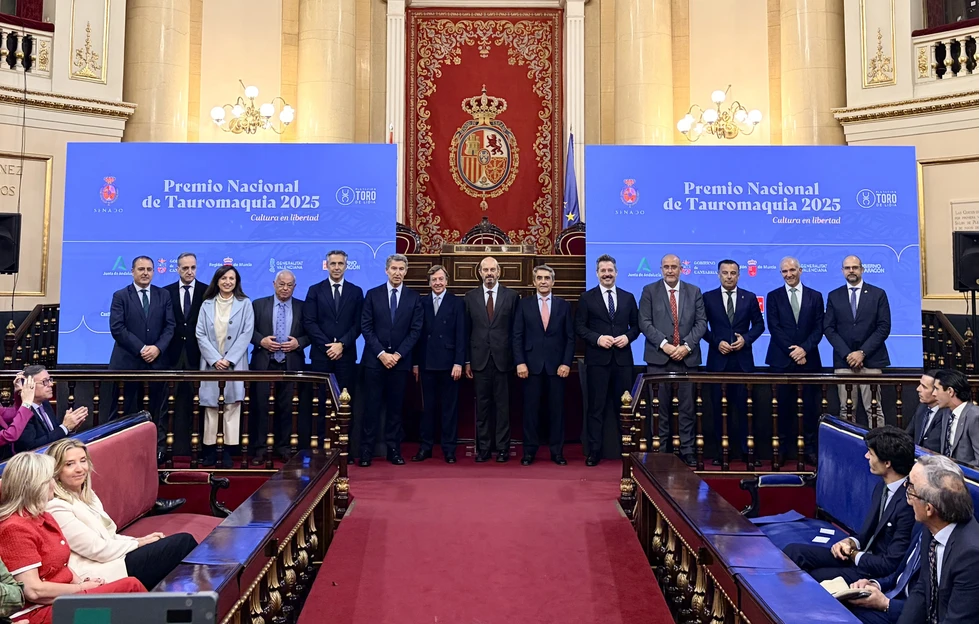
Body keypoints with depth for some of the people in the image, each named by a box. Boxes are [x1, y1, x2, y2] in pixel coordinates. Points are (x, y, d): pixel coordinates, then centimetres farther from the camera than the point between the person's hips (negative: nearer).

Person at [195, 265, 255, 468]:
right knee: (210, 407, 3)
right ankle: (210, 450, 8)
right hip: (211, 363, 2)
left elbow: (247, 333, -4)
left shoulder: (244, 304, 3)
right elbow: (200, 335, 2)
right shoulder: (207, 305, 7)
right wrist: (215, 359, -11)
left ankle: (228, 451, 2)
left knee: (232, 406, -1)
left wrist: (229, 359, -12)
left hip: (234, 363, -1)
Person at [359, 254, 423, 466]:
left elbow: (415, 331, 0)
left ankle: (393, 450, 13)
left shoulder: (414, 297, 5)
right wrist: (381, 353, -10)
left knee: (395, 407, 6)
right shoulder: (372, 295, 4)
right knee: (372, 407, 1)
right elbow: (366, 328, -1)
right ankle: (366, 451, 7)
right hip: (375, 360, -1)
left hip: (400, 361, 1)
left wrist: (398, 354, -8)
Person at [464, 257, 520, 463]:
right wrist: (467, 361, 4)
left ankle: (502, 448, 12)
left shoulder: (511, 296, 3)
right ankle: (483, 448, 14)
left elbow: (516, 330, 3)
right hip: (480, 359, 1)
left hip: (502, 358, -1)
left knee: (502, 405, 3)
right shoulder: (471, 297, 7)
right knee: (482, 405, 6)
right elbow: (467, 331, 7)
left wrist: (516, 359, 0)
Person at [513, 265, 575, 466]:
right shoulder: (524, 304, 5)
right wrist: (520, 362, -7)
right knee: (530, 409, 3)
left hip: (556, 365, 1)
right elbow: (517, 336, 2)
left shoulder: (564, 305, 7)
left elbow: (570, 337, 5)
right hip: (532, 364, 0)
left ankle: (557, 451, 14)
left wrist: (566, 363, -5)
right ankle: (529, 451, 12)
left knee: (556, 409, 5)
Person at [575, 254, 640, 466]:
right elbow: (579, 327, -1)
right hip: (597, 359, -2)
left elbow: (636, 325, 11)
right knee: (596, 407, 2)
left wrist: (627, 337, -8)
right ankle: (594, 451, 9)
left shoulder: (628, 297, 11)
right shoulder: (587, 298, 3)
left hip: (623, 359, 2)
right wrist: (598, 338, -15)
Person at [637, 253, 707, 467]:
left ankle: (687, 451, 11)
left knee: (687, 407, 4)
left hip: (687, 357, 2)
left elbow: (701, 322, 4)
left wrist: (687, 346, -9)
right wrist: (664, 344, -13)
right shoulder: (649, 290, 4)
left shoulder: (694, 291, 10)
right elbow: (645, 323, -2)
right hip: (658, 357, -1)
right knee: (659, 407, 2)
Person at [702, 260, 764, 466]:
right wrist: (717, 342, -9)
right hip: (718, 359, 0)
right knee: (719, 406, 4)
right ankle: (721, 451, 11)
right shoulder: (708, 298, 3)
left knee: (744, 405, 1)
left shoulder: (749, 298, 6)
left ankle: (747, 449, 9)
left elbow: (759, 324, 9)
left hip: (743, 359, 0)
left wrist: (746, 338, -8)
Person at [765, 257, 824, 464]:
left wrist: (804, 348, -11)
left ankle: (809, 448, 8)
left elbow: (819, 328, 3)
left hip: (809, 359, 1)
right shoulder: (773, 296, 7)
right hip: (782, 359, -1)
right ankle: (783, 448, 6)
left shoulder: (815, 296, 9)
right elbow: (774, 328, -2)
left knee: (810, 405, 2)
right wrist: (792, 351, -10)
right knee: (784, 405, 1)